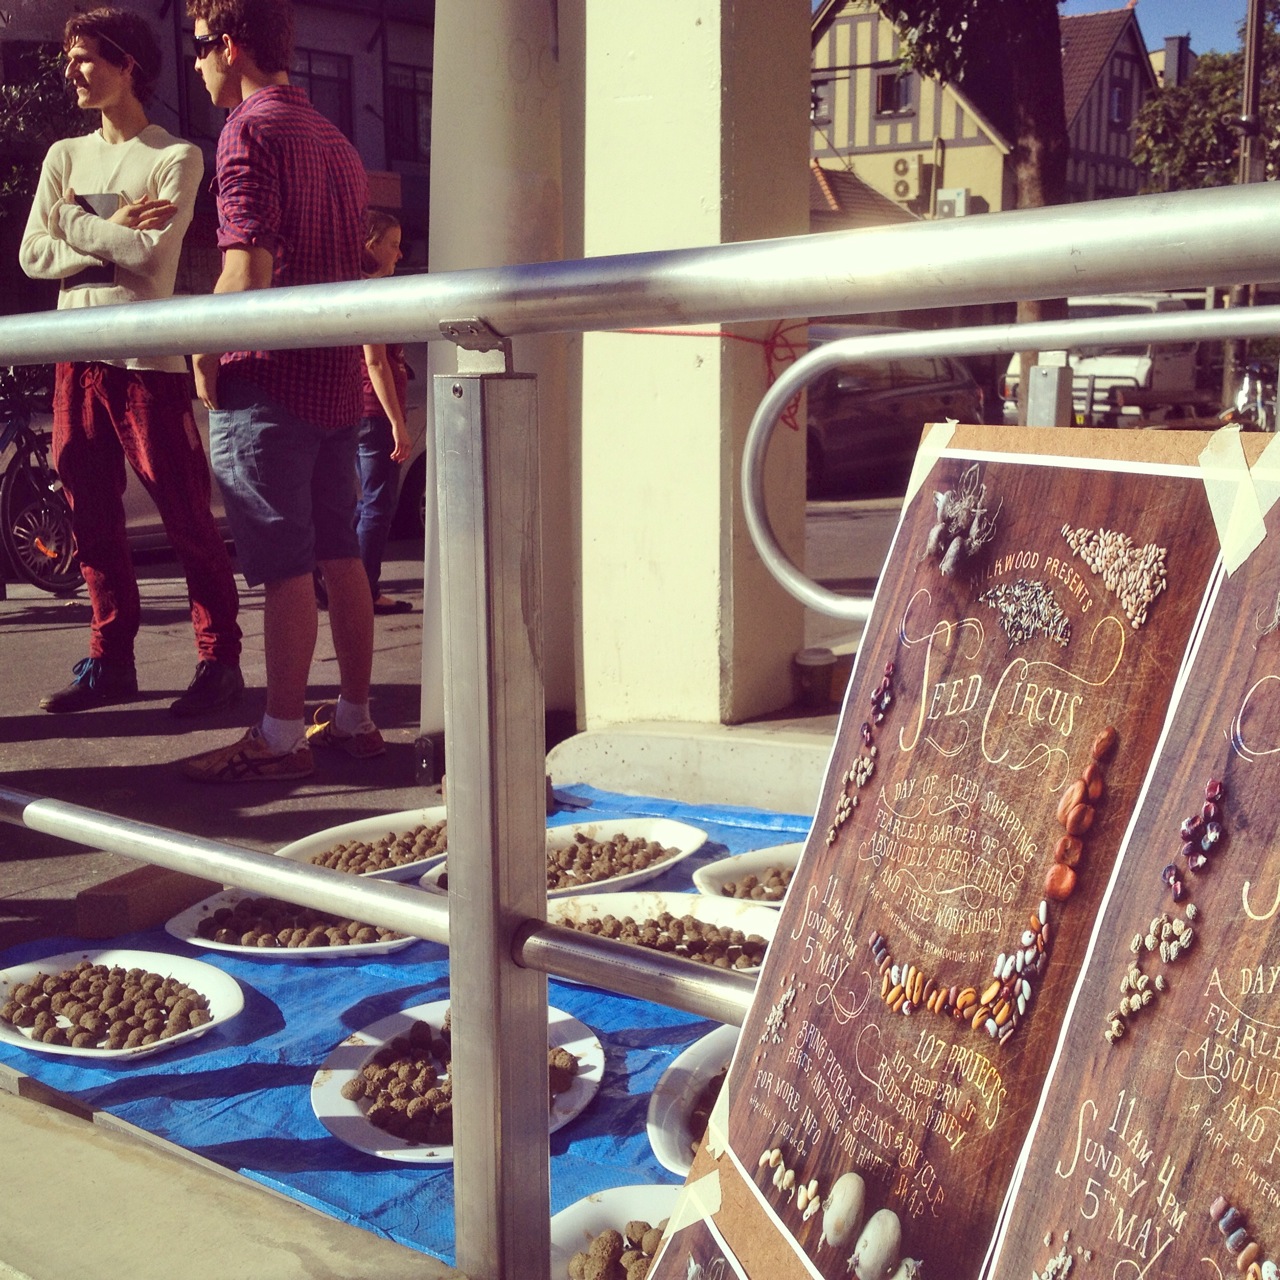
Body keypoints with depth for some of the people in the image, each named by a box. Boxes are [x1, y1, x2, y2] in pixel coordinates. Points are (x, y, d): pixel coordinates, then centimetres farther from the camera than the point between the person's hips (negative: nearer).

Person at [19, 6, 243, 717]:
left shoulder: (176, 158, 0)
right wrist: (110, 235, -7)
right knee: (93, 521, 8)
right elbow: (33, 257, 5)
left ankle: (220, 660, 6)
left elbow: (152, 254, -14)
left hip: (148, 360, -6)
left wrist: (73, 223, -2)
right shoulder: (65, 156, 15)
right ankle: (112, 661, 18)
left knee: (189, 520, -3)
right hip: (78, 359, 6)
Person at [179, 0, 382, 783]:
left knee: (285, 567, -5)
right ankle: (354, 717, 18)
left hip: (268, 380, -8)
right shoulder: (335, 140, 17)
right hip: (338, 376, 8)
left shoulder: (250, 132, -10)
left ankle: (282, 738, 1)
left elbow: (248, 271, -19)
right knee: (340, 555, 11)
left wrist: (205, 356, -7)